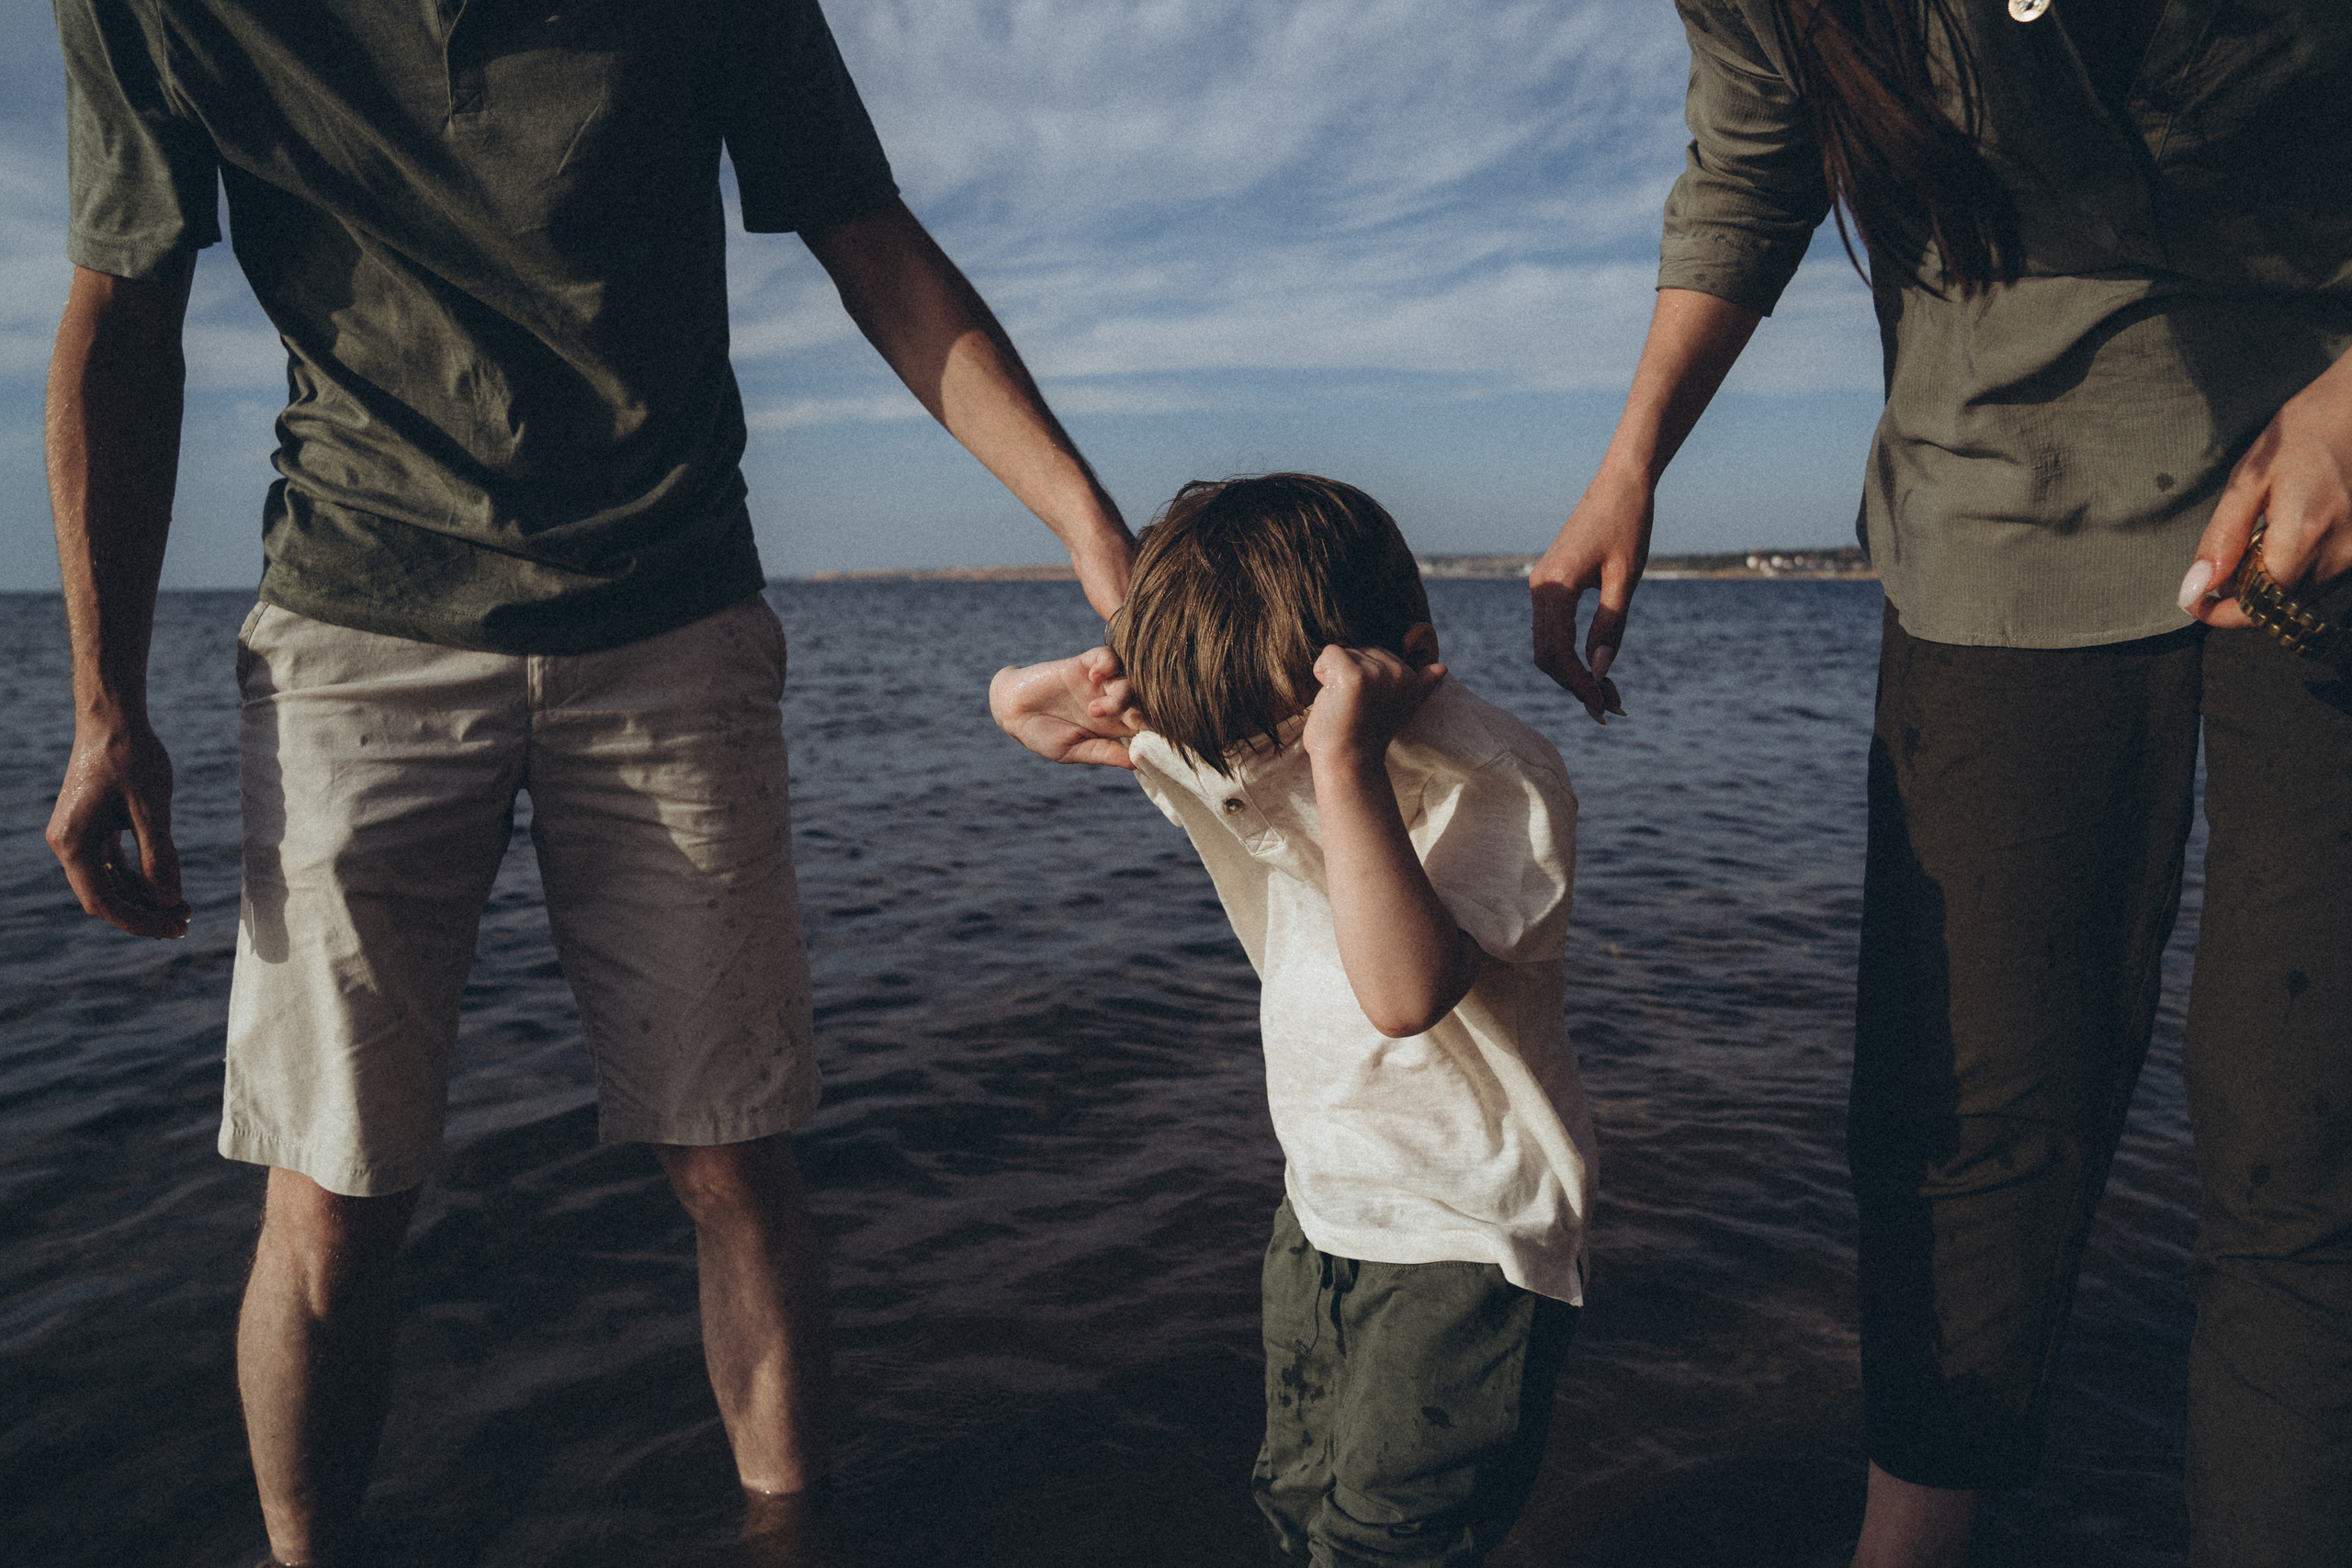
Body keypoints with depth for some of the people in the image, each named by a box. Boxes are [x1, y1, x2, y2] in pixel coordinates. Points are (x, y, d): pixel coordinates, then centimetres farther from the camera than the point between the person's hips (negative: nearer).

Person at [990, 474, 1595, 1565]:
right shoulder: (1240, 736, -5)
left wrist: (1346, 763, -44)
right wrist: (1044, 703, -18)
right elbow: (1019, 697, 5)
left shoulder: (1498, 781, -25)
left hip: (1471, 1243, -7)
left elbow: (1406, 993, -42)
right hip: (1322, 1209, 7)